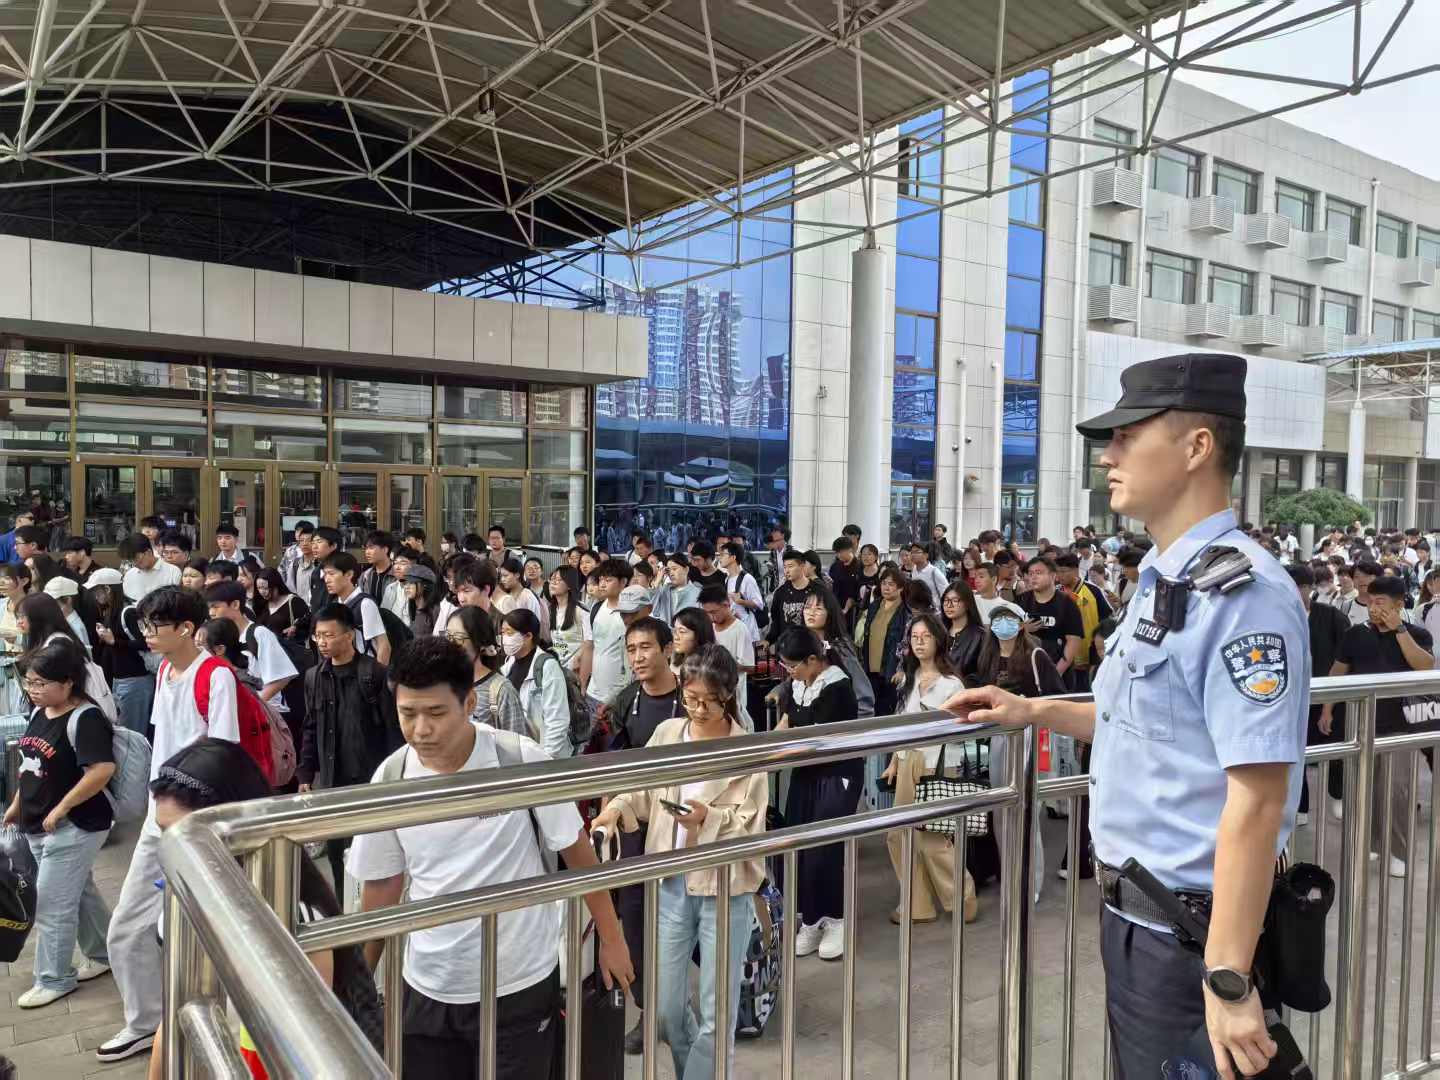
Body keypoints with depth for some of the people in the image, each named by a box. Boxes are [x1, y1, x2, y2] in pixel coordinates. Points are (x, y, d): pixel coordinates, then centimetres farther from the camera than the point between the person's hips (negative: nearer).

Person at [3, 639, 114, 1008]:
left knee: (52, 904, 1)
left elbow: (103, 770, -28)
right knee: (79, 894, 19)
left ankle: (54, 980, 17)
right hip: (38, 827, 8)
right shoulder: (39, 713, 7)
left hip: (73, 827, -8)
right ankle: (105, 954, 34)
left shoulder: (85, 718, -20)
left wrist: (61, 809, -23)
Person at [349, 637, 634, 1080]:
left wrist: (611, 937, -2)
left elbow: (575, 849, -6)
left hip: (521, 984, -2)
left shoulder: (521, 759, -17)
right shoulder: (389, 780, -8)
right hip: (427, 990, 3)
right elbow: (381, 886, 5)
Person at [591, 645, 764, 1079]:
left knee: (716, 1015, 7)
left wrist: (708, 818, -27)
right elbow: (643, 790, 3)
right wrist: (616, 807, -17)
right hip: (672, 884, 4)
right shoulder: (667, 733, 1)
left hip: (724, 889, -3)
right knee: (664, 1008, 14)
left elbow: (751, 828, -11)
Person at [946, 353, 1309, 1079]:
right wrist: (1035, 713, 15)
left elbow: (1255, 801, -26)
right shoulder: (1159, 580, 7)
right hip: (1130, 912, 9)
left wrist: (1228, 980, -25)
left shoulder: (1242, 592, -24)